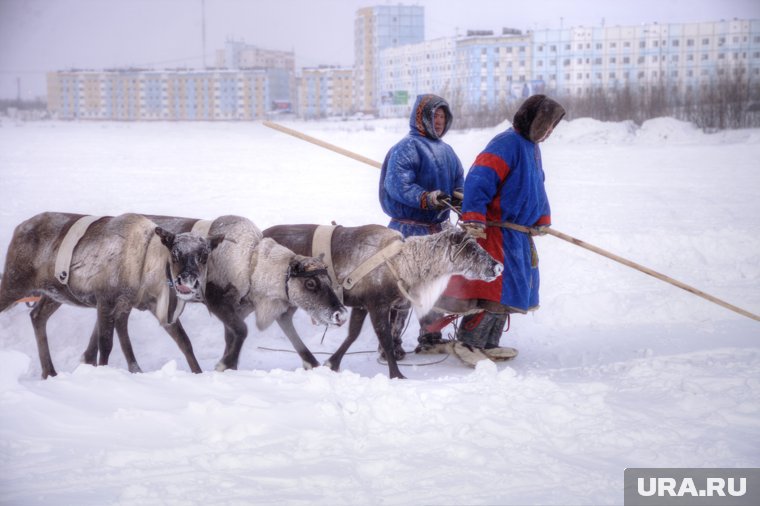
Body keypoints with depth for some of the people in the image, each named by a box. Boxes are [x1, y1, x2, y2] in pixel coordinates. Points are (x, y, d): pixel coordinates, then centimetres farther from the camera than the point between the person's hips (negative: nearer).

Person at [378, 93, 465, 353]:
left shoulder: (446, 151, 16)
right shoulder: (407, 147, -10)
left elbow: (458, 182, 17)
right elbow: (397, 183, -21)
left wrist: (458, 196, -6)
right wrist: (426, 198, -32)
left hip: (438, 228, 9)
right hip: (410, 227, -9)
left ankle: (430, 336, 28)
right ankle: (390, 340, -5)